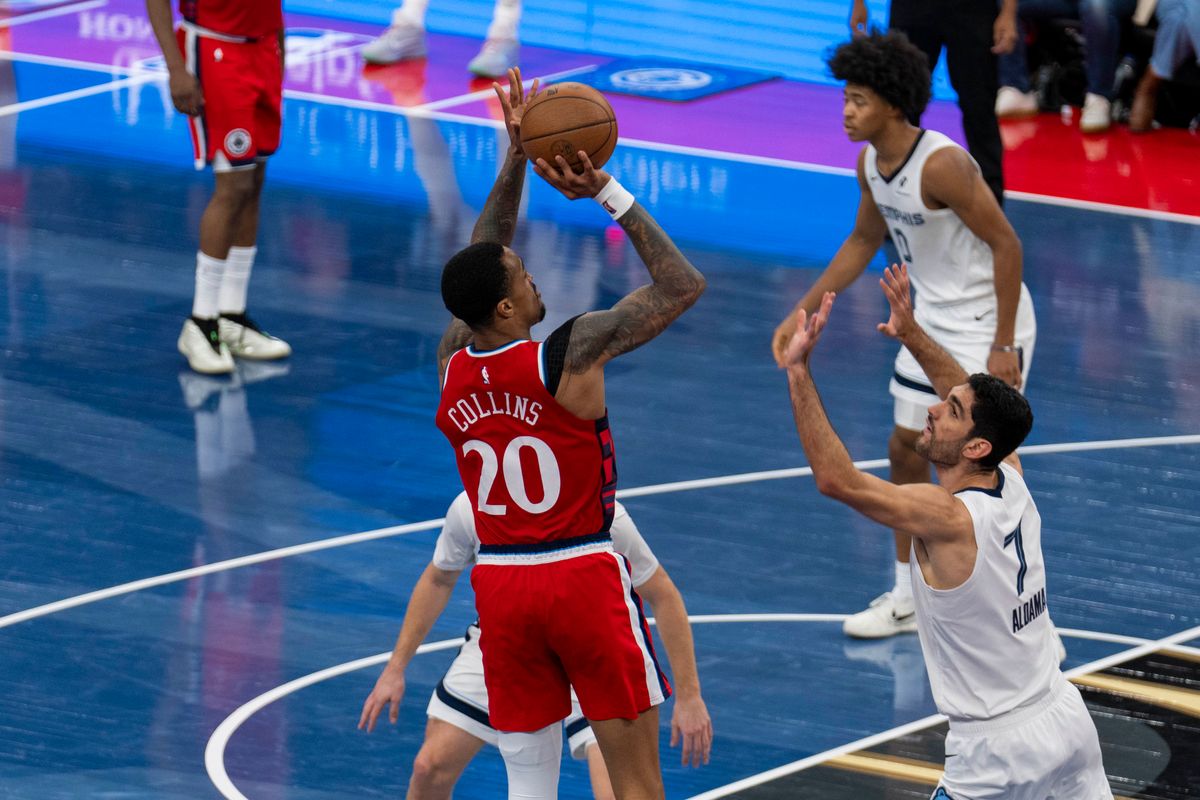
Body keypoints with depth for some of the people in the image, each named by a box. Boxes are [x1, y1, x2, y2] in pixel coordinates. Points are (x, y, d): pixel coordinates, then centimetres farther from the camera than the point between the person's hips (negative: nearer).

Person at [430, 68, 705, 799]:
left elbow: (483, 263, 17)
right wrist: (607, 193, -11)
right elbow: (683, 287, -11)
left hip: (500, 582, 5)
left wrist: (516, 158, 15)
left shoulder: (453, 362, 0)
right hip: (584, 576, -5)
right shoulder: (572, 351, -16)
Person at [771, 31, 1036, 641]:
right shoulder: (871, 164, -1)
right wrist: (804, 312, 11)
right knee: (905, 450, 14)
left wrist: (1002, 347, -24)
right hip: (933, 320, 9)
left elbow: (1005, 244, -25)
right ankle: (908, 598, 28)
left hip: (988, 324, -9)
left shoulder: (941, 165, -28)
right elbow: (864, 240, 16)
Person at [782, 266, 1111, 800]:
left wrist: (798, 370, -26)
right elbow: (978, 401, 19)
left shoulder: (947, 518, -22)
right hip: (1066, 720, 8)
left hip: (999, 751, -8)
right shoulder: (1012, 481, -1)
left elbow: (835, 478, -27)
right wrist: (912, 336, 18)